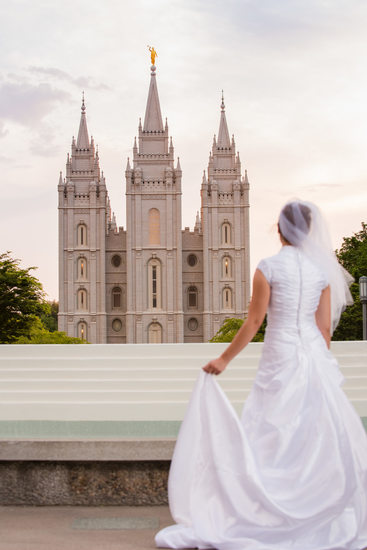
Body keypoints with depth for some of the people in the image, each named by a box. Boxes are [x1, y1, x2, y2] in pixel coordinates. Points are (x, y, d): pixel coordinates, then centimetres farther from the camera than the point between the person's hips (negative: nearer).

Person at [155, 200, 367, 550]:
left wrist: (224, 359, 3)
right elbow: (325, 327, 7)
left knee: (266, 439, -2)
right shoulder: (322, 270, 5)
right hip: (314, 356, 3)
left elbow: (253, 322, -6)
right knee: (328, 438, 9)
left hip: (279, 357, -3)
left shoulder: (268, 268, -6)